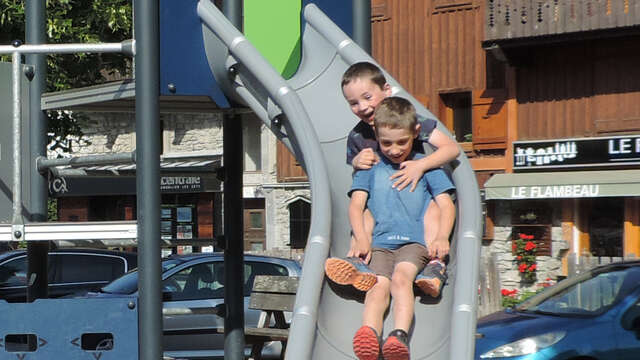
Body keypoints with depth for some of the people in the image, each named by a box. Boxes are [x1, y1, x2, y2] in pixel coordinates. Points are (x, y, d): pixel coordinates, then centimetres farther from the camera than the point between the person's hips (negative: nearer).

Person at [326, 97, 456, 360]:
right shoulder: (370, 166, 20)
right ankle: (369, 333, -55)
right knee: (378, 286, -27)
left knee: (401, 277, -32)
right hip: (378, 243, 1)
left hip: (414, 242, -1)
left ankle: (400, 336, -53)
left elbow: (446, 205, 11)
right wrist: (361, 239, -6)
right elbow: (356, 204, 12)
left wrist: (441, 238, -8)